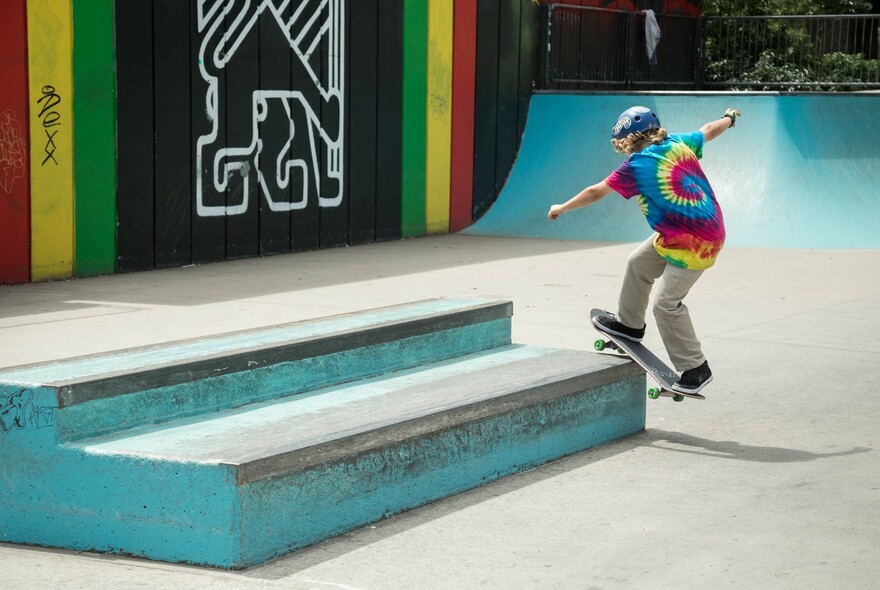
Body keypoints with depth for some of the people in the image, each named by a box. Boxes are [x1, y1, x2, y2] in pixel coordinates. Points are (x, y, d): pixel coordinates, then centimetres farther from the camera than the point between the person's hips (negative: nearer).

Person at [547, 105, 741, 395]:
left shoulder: (637, 165, -14)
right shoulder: (679, 144, 4)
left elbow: (596, 192, -4)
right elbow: (708, 131, 23)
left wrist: (562, 208, 11)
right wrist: (729, 118, 45)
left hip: (694, 243, -9)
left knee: (666, 304, -7)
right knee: (639, 263, 22)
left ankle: (696, 369, 1)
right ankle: (628, 323, 38)